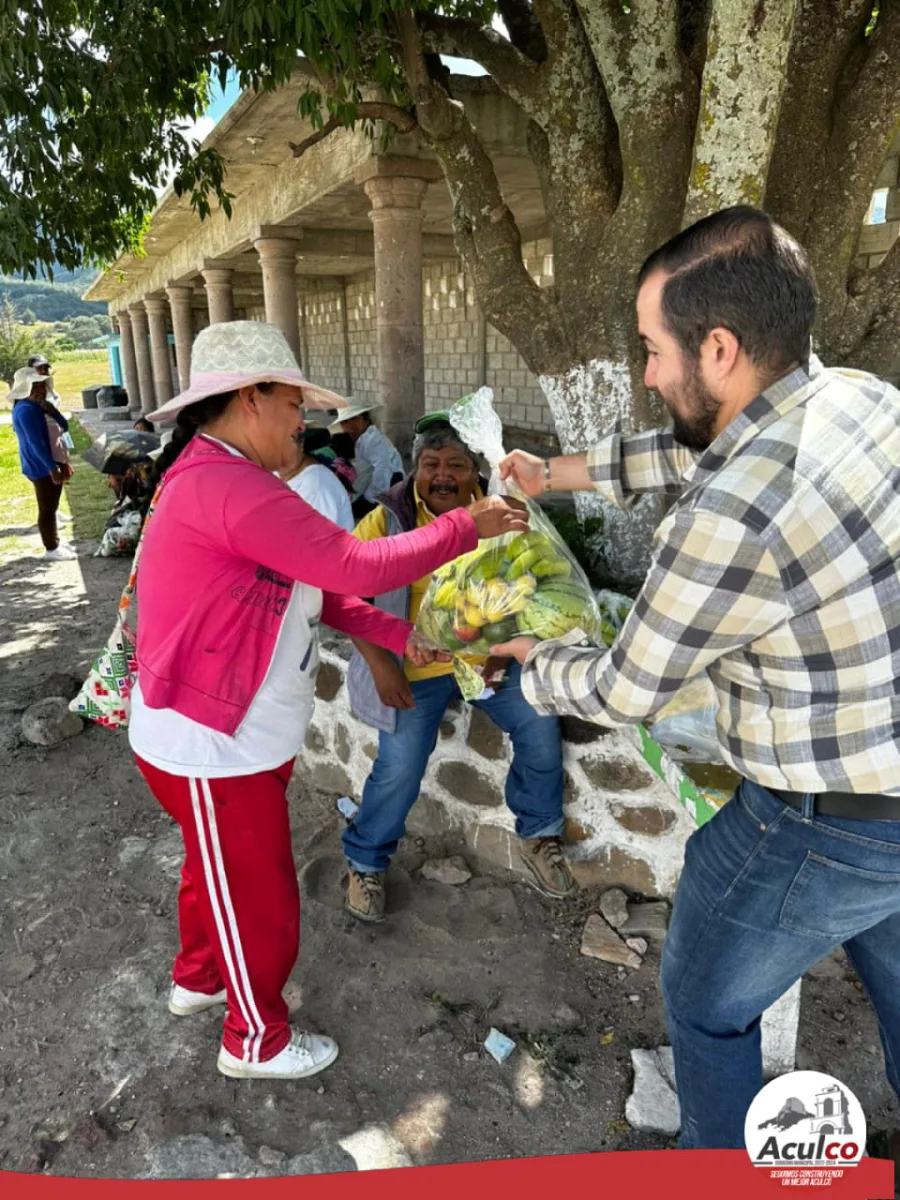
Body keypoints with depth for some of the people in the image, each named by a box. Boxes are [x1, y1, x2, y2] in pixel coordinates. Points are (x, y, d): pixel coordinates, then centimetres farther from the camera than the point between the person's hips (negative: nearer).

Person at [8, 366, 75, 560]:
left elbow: (64, 426, 11)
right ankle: (51, 549, 5)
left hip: (51, 464, 10)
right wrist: (52, 467, -25)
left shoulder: (37, 407, 12)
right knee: (47, 509, -2)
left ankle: (55, 544, 26)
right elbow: (36, 443, -23)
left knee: (52, 507, 16)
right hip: (41, 468, -10)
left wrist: (50, 409, -4)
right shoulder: (25, 410, -18)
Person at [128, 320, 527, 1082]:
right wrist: (467, 528, -17)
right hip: (215, 752, -10)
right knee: (259, 903, 11)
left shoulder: (218, 479, 8)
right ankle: (257, 1042, 36)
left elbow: (312, 586, 8)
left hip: (229, 736, 10)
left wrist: (395, 635, 2)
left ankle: (199, 979, 55)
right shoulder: (229, 487, -28)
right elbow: (357, 566, -29)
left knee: (219, 871, 30)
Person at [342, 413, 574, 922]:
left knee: (539, 725, -9)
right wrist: (379, 661, -17)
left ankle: (540, 833, 19)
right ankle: (366, 862, 22)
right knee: (400, 769, -8)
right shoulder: (386, 521, -9)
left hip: (488, 657, 3)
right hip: (416, 668, -2)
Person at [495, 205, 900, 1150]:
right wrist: (559, 472, 17)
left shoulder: (730, 517, -32)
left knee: (707, 1001, 19)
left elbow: (622, 694, -18)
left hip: (824, 828, -8)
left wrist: (534, 662, 3)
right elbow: (697, 448, 11)